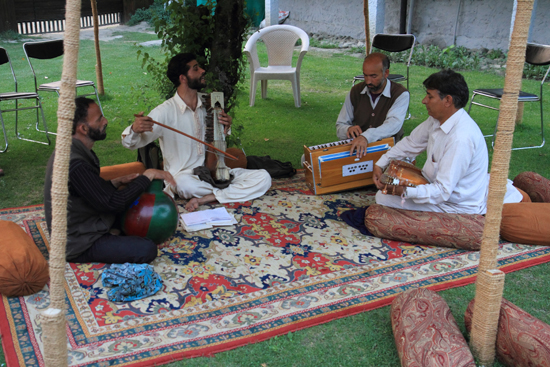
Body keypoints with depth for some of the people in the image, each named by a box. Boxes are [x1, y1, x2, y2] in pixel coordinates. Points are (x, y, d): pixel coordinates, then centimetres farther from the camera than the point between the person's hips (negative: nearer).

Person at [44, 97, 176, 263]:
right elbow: (112, 203, -25)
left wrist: (117, 182, 1)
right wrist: (148, 175, -17)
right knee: (147, 249, -21)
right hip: (79, 246, -10)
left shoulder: (73, 150, 4)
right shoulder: (74, 163, -29)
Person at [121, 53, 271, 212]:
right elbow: (130, 143, -13)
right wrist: (135, 129, -37)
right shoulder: (165, 112, -8)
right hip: (184, 175, -5)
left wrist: (224, 129, -2)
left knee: (263, 177, -15)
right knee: (184, 184, -42)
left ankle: (205, 198, -25)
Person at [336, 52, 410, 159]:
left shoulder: (401, 94, -7)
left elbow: (393, 124, -25)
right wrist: (348, 130, -16)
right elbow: (340, 127, 10)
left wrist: (366, 136, -42)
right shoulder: (355, 92, 6)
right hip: (357, 149, 2)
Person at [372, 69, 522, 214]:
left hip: (458, 206, -9)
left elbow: (443, 191, -31)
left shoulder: (460, 138, -31)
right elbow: (411, 144, 12)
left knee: (385, 199, -17)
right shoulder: (437, 120, -2)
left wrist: (404, 192, -37)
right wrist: (380, 164, 3)